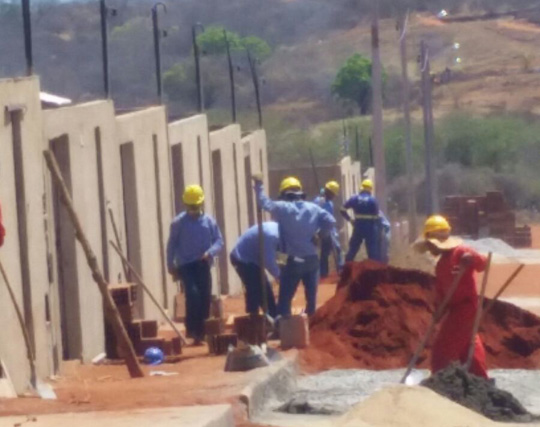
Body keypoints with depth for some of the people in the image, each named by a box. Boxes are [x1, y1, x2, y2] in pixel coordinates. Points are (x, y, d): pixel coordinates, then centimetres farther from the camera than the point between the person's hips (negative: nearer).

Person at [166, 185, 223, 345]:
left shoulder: (209, 221, 4)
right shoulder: (178, 222, -1)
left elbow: (219, 240, 5)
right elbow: (172, 244, 3)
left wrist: (210, 252, -14)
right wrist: (171, 265, -1)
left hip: (203, 265, 3)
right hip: (185, 265, -3)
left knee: (205, 298, 3)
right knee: (192, 294, -20)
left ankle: (202, 332, 14)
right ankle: (192, 330, -13)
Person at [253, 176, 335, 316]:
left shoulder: (283, 208, -7)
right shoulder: (313, 208, 1)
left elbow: (265, 202, 2)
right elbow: (331, 222, -6)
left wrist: (258, 185, 15)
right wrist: (319, 235, 4)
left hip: (293, 262, -3)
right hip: (311, 260, 3)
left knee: (284, 300, 1)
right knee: (311, 298, 13)